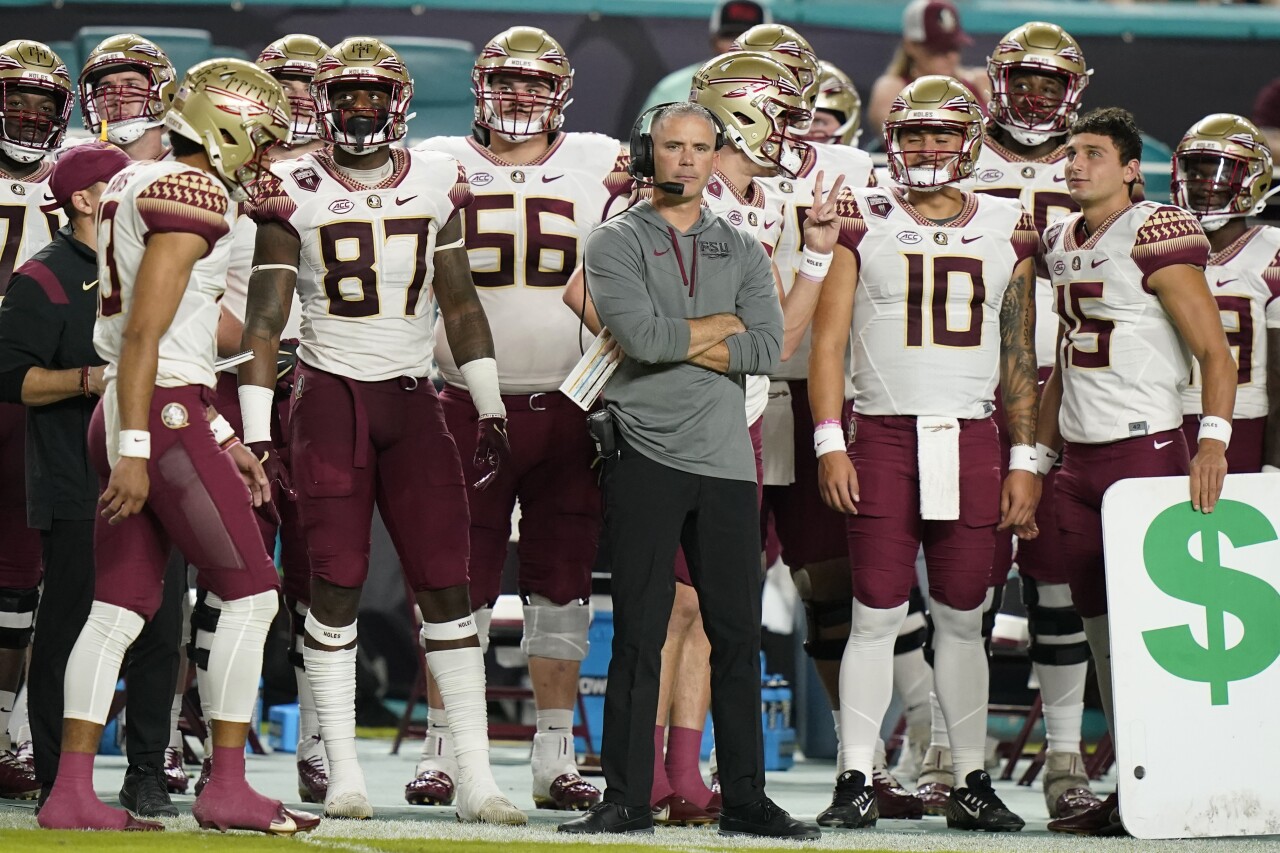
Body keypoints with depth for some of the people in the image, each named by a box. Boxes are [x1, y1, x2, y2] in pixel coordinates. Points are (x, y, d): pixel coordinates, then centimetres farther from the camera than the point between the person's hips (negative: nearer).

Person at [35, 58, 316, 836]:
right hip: (163, 418, -9)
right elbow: (145, 331, -18)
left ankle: (71, 792, 5)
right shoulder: (194, 195, -12)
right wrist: (136, 448, -21)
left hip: (123, 414, 9)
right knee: (251, 594, -1)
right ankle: (228, 787, 0)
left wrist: (222, 439, 24)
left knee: (120, 607, 8)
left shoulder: (138, 186, 18)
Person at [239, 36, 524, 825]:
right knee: (337, 584, -5)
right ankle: (344, 773, 1)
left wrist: (490, 409, 9)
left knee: (447, 584, -3)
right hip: (331, 396, -2)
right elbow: (266, 318, -2)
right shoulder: (295, 192, -2)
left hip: (413, 397, 2)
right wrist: (258, 428, -8)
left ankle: (476, 776, -2)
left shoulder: (436, 184, 7)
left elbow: (459, 303, 13)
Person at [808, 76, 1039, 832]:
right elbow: (828, 341, 3)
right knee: (877, 613, -3)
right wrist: (830, 443, -6)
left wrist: (1025, 460, 6)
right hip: (883, 435, -2)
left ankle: (972, 784, 12)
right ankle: (857, 783, 0)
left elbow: (1020, 358, 12)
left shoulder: (1006, 230, 11)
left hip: (971, 440, 2)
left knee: (962, 620, 6)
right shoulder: (864, 223, 5)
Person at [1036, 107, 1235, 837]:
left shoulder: (1155, 236, -9)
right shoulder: (1063, 243, 15)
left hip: (1147, 446, -8)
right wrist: (1041, 456, 21)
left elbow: (1214, 351, -13)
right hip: (1081, 458, 8)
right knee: (1100, 626, 7)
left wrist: (1213, 440, -24)